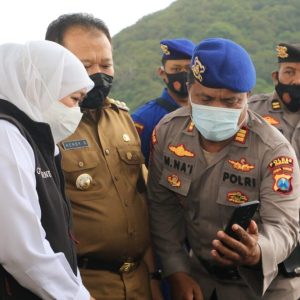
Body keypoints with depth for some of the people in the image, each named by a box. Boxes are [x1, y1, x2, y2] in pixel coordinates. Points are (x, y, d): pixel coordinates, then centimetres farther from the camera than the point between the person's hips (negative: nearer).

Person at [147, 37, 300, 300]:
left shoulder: (274, 149, -23)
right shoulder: (167, 131, -11)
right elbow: (162, 205, -3)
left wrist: (257, 252, -47)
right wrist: (177, 271, -7)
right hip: (198, 273, 3)